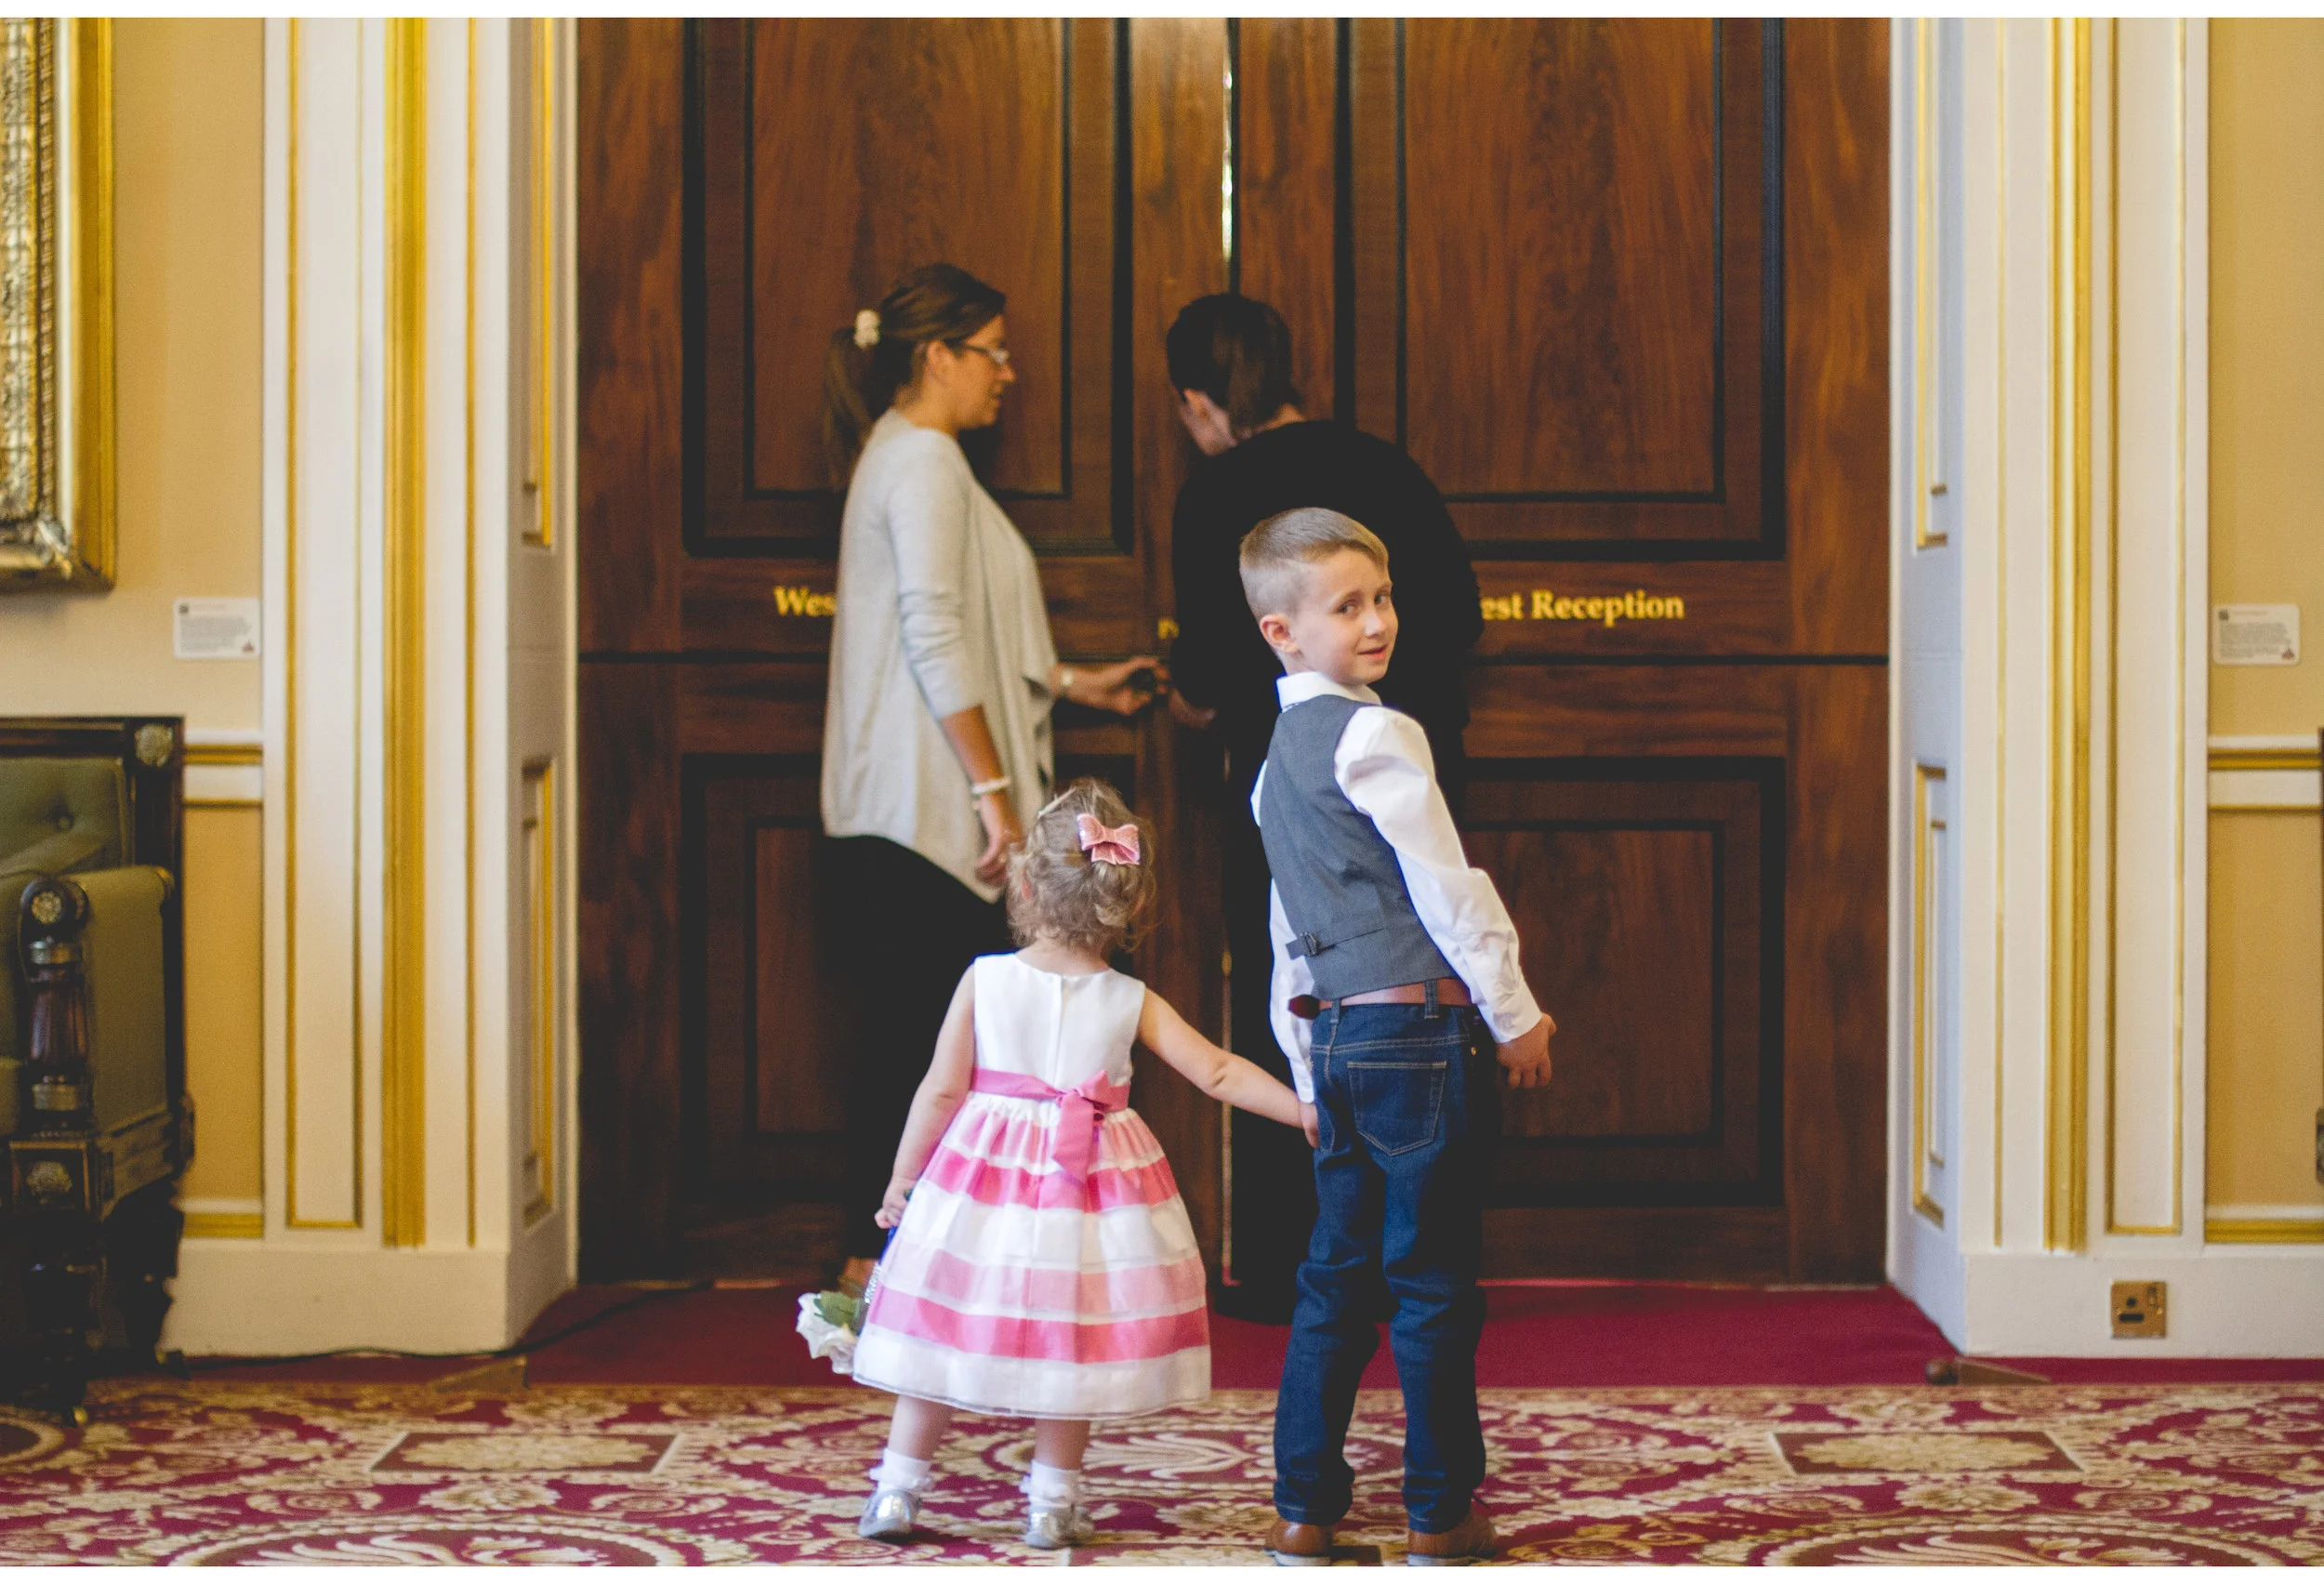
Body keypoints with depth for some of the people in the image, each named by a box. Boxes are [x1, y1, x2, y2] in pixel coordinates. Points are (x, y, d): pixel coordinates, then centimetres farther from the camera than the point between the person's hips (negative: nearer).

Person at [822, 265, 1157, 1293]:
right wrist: (994, 791, -19)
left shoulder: (904, 456, 20)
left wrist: (1074, 684, 25)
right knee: (923, 1026, -8)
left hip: (907, 808, 10)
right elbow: (935, 638, -19)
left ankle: (875, 1261, 12)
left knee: (907, 1029, 9)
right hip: (927, 807, -10)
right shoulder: (924, 456, -11)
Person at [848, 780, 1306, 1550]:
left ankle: (897, 1491, 12)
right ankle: (1052, 1503, 17)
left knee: (941, 1334, 9)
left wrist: (901, 1179, 4)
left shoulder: (984, 980, -8)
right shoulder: (1133, 1002, -6)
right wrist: (1304, 1109, 2)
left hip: (981, 1175, 0)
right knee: (1070, 1341, 12)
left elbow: (942, 1089, -6)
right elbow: (1220, 1075, -7)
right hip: (1093, 1192, 0)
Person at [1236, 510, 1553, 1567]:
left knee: (1337, 1273, 12)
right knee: (1434, 1280, 1)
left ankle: (1303, 1508, 14)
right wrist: (1516, 1016, -4)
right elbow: (1446, 889, -13)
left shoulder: (1277, 759, 16)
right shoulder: (1374, 736, -11)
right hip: (1419, 1026, -8)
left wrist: (1308, 1072, 24)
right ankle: (1440, 1512, 8)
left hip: (1333, 1036, 8)